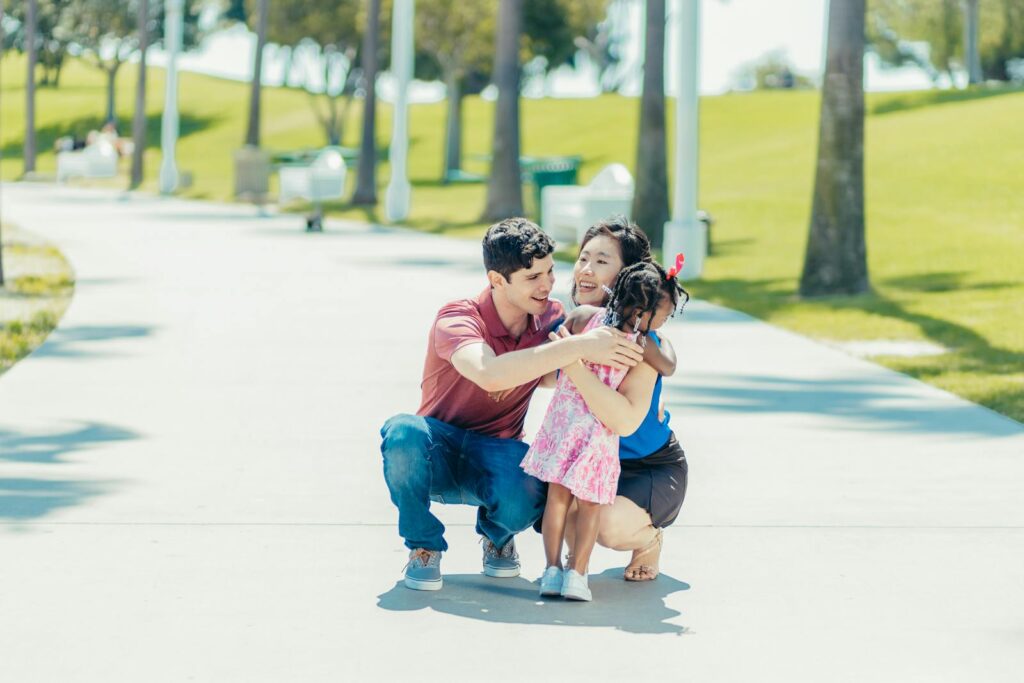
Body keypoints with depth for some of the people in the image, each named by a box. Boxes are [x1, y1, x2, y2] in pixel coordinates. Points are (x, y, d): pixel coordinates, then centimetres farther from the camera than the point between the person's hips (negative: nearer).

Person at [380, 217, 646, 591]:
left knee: (527, 496, -35)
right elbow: (490, 374, -44)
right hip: (439, 454, -2)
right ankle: (424, 547, -11)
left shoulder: (550, 317, -5)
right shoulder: (458, 318, -22)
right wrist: (580, 346, -46)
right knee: (404, 433, -39)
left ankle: (497, 534, 6)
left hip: (496, 456, 3)